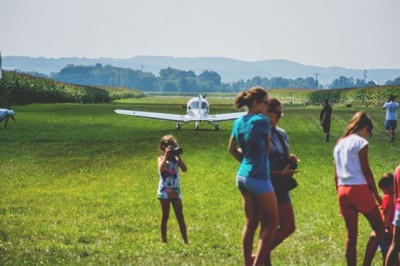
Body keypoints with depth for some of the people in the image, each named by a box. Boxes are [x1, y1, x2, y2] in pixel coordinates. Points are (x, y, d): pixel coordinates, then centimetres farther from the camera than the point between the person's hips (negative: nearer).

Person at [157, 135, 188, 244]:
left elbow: (185, 169, -13)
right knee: (165, 216, 4)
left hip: (175, 191, 3)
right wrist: (166, 155, -22)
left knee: (180, 216, 4)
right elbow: (161, 168, -26)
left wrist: (178, 156, -12)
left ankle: (185, 241, 6)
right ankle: (164, 241, 10)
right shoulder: (161, 159, -3)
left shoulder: (176, 160, 6)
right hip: (164, 191, -3)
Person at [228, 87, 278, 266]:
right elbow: (268, 148, -1)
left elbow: (232, 148, 20)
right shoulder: (261, 121, -15)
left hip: (242, 176, 8)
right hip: (259, 177, -8)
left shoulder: (238, 122, 7)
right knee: (270, 224, 0)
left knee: (251, 223, 14)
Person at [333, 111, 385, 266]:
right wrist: (376, 194, -5)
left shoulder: (339, 144, 16)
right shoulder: (361, 142, -5)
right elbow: (366, 171, -9)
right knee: (379, 228, 3)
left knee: (351, 234, 10)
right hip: (359, 189, -7)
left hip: (343, 191, 7)